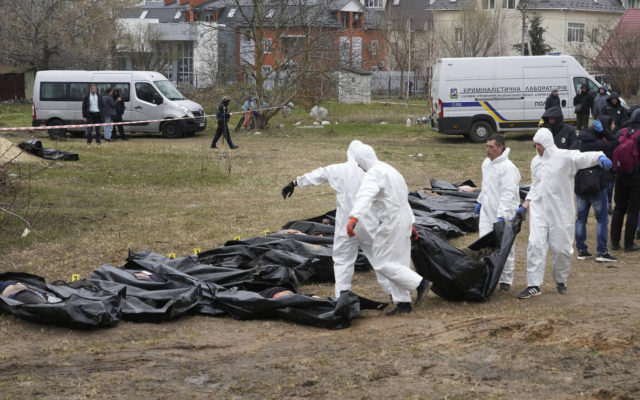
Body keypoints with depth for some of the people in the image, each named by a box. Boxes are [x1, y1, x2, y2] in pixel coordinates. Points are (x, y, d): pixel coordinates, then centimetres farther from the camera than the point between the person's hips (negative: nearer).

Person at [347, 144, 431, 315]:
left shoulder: (374, 174, -16)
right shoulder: (390, 170, 17)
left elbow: (365, 196, -35)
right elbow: (404, 199, 26)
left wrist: (354, 218, -48)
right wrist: (411, 224, 32)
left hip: (390, 224, -10)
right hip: (403, 221, 10)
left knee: (381, 263, -4)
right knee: (398, 263, 14)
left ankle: (420, 283, -6)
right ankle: (403, 302, 17)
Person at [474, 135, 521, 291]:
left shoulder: (508, 168, -19)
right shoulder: (487, 163, 9)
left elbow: (508, 195, -24)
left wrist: (501, 216, -29)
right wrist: (480, 202, 32)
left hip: (504, 215, -7)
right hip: (487, 212, 7)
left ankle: (506, 280, 14)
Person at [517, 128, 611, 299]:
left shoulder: (565, 157, -7)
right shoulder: (536, 162, 13)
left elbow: (584, 158, -22)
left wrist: (600, 157, -42)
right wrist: (525, 206, 16)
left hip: (561, 211, -4)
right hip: (539, 210, 4)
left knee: (561, 248, 4)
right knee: (535, 245, -8)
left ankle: (561, 281, 27)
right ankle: (533, 285, -6)